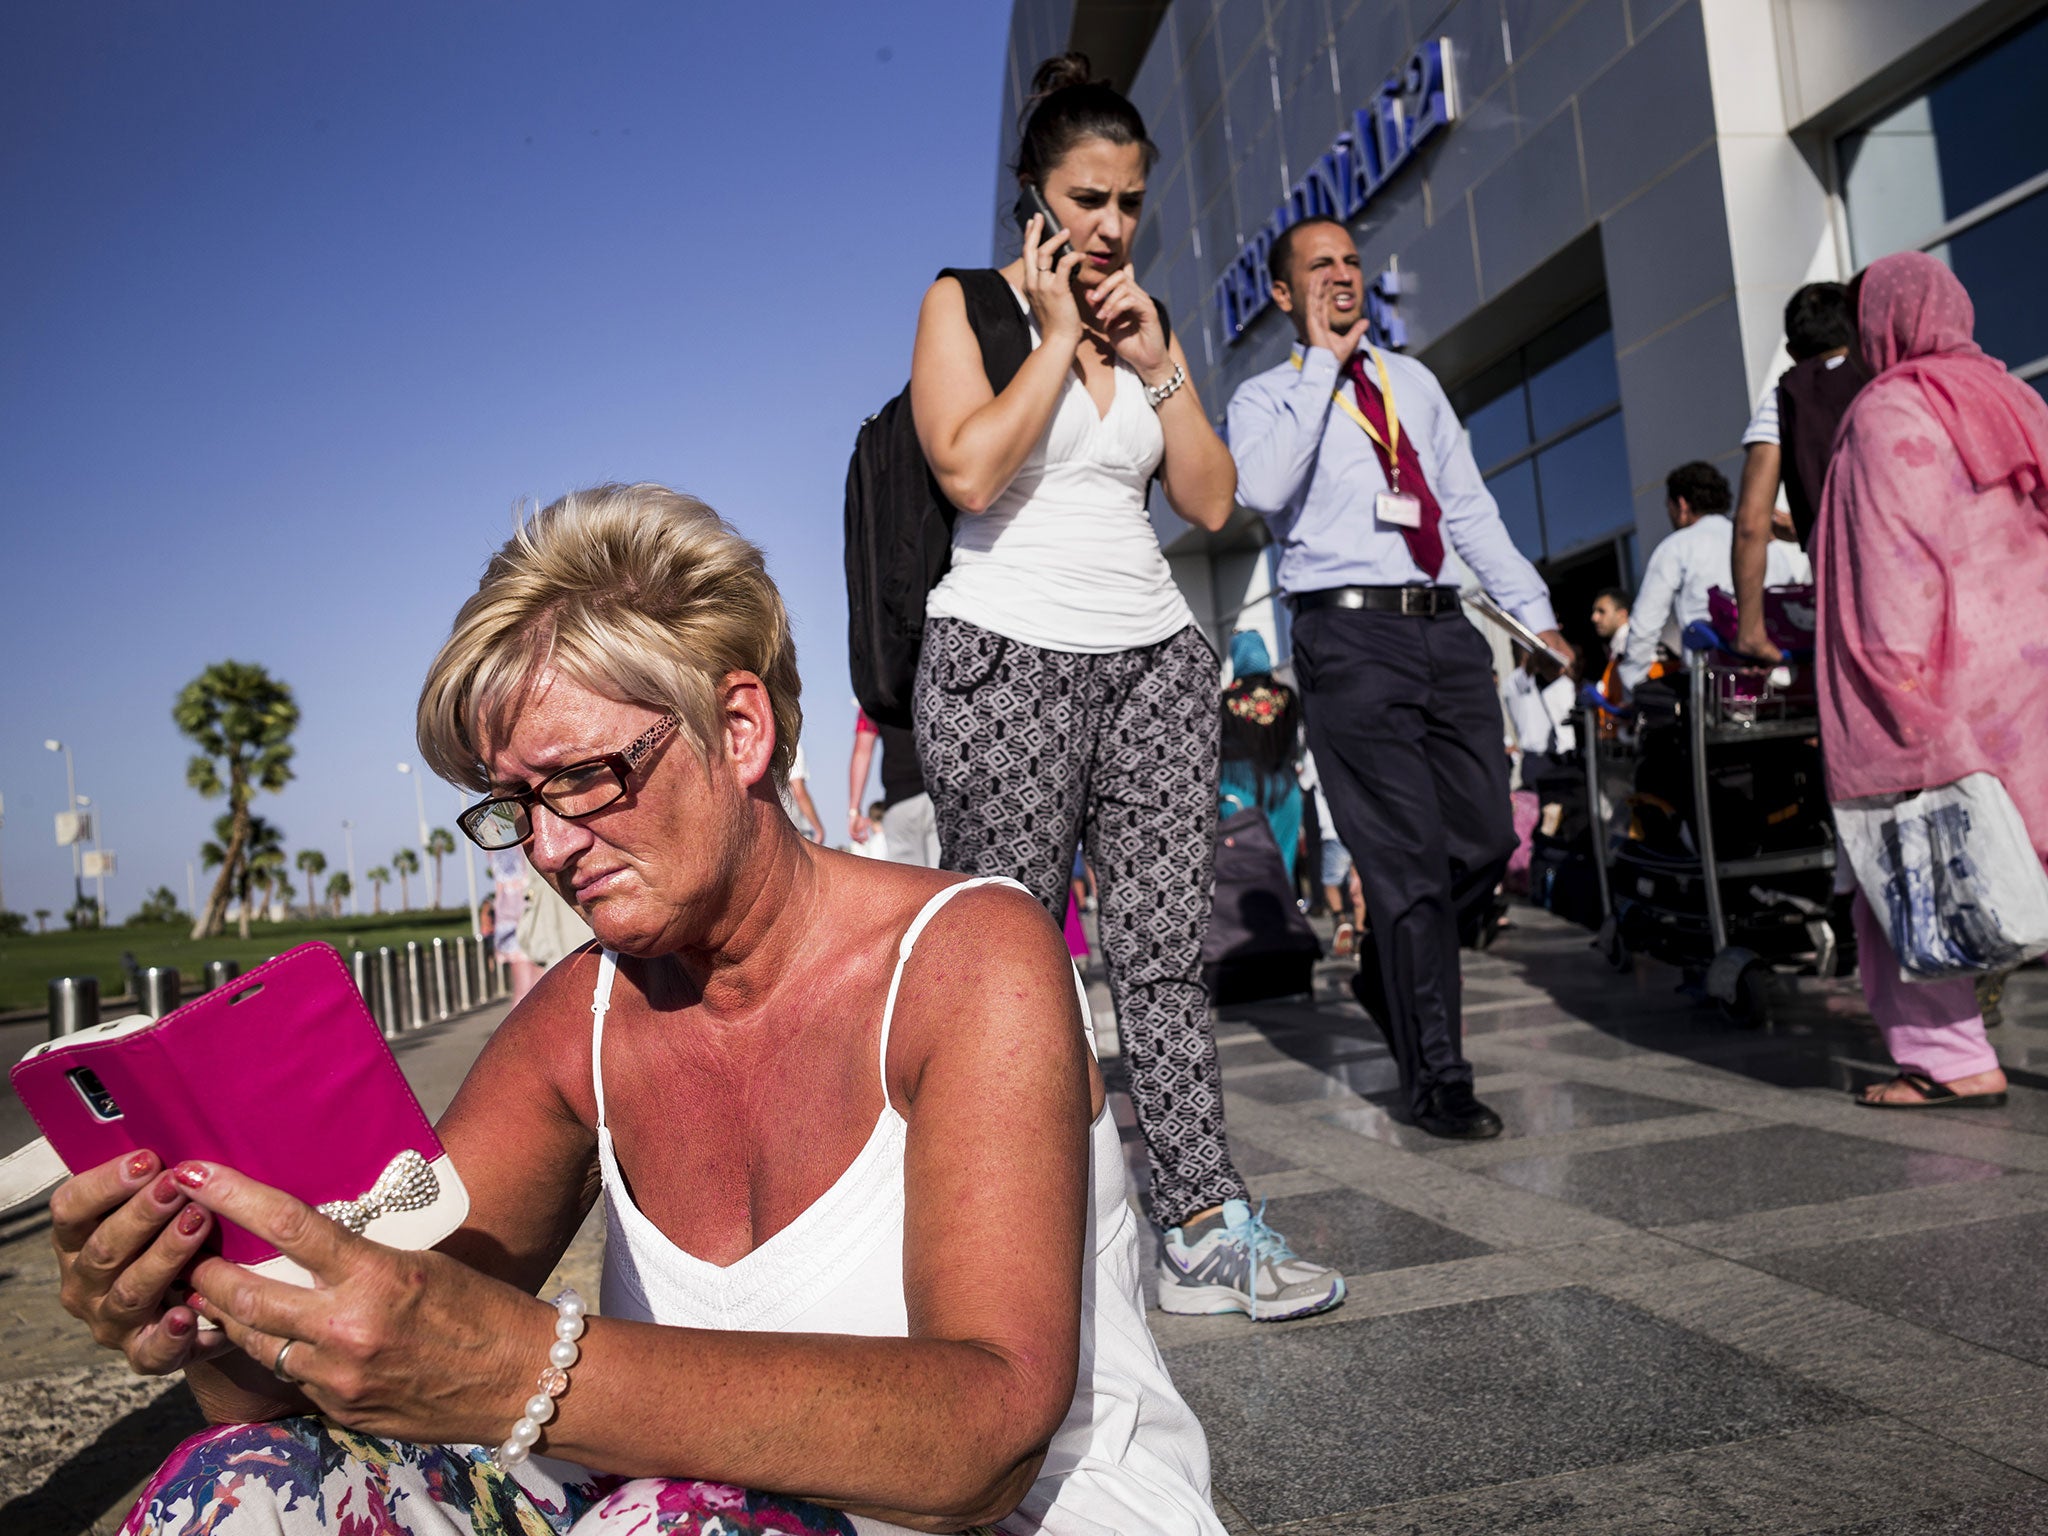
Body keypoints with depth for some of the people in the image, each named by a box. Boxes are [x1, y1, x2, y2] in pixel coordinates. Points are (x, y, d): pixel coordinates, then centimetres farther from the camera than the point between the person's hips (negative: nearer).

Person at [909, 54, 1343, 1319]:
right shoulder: (967, 302, 4)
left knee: (1163, 950, 1)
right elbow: (970, 468, -14)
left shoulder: (1144, 319, 18)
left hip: (1157, 658, 5)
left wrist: (1154, 357, 2)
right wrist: (1060, 337, -6)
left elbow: (1212, 500, 10)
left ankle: (1207, 1228, 4)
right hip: (1009, 659, -4)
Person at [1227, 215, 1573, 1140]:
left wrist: (1533, 611, 12)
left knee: (1486, 839, 5)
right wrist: (1322, 363, -10)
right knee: (1410, 859, -6)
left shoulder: (1412, 383, 22)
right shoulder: (1266, 398, 6)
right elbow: (1263, 489, -17)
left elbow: (1468, 505, 20)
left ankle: (1389, 980, 32)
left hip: (1443, 624, 6)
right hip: (1349, 633, -5)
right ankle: (1437, 1079, 5)